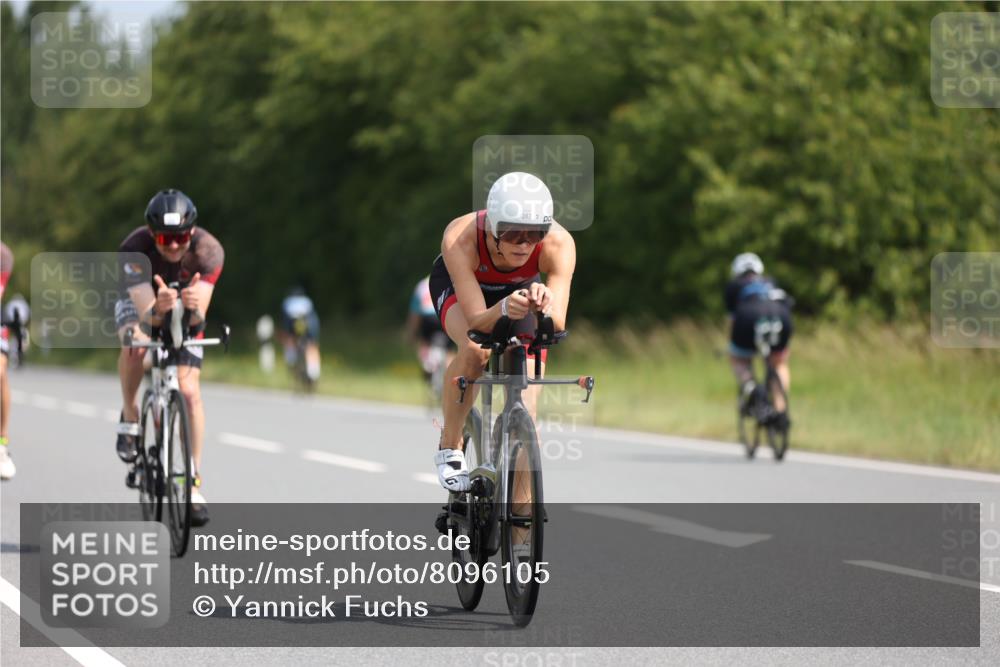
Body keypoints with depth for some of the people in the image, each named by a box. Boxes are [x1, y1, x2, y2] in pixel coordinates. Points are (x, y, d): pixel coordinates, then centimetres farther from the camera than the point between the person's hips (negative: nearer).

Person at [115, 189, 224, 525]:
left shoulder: (208, 251, -34)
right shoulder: (135, 248, -36)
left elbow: (199, 319, -39)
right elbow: (146, 315, -42)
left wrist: (193, 308, -62)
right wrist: (159, 309, -64)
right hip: (140, 300, -1)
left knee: (189, 392, -13)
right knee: (137, 343, -36)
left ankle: (194, 482, -3)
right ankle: (130, 416, -11)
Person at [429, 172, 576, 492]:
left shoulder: (559, 243, -37)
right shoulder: (460, 238, -41)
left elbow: (557, 324, -43)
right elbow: (476, 323, -41)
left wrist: (545, 305, -65)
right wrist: (503, 310, -62)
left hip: (522, 287, 2)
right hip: (457, 285, -2)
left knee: (524, 408, -9)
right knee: (475, 351, -34)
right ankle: (449, 448, -10)